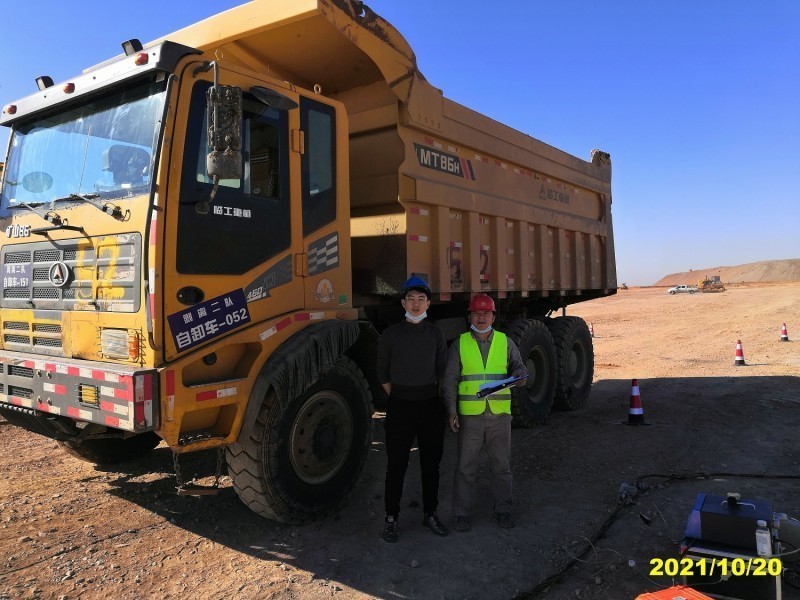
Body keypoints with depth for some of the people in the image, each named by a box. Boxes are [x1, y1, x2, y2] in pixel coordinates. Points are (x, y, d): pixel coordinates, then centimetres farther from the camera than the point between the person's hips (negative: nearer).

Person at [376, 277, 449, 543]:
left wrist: (436, 399, 8)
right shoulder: (390, 335, -2)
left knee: (431, 463, 11)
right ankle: (391, 518, 16)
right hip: (399, 407, -2)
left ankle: (431, 513, 27)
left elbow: (443, 371, 13)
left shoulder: (435, 334, 6)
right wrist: (399, 399, 4)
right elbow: (383, 374, 6)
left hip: (431, 405, 3)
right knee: (396, 465, 3)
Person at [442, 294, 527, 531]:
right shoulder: (459, 344, 3)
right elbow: (449, 380, 1)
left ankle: (503, 509, 27)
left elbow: (518, 365, 7)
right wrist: (451, 410, -9)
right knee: (465, 466, 5)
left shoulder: (506, 342, 8)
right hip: (469, 415, -1)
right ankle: (461, 513, 18)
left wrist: (519, 376, -18)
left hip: (500, 414, 2)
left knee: (501, 465, 11)